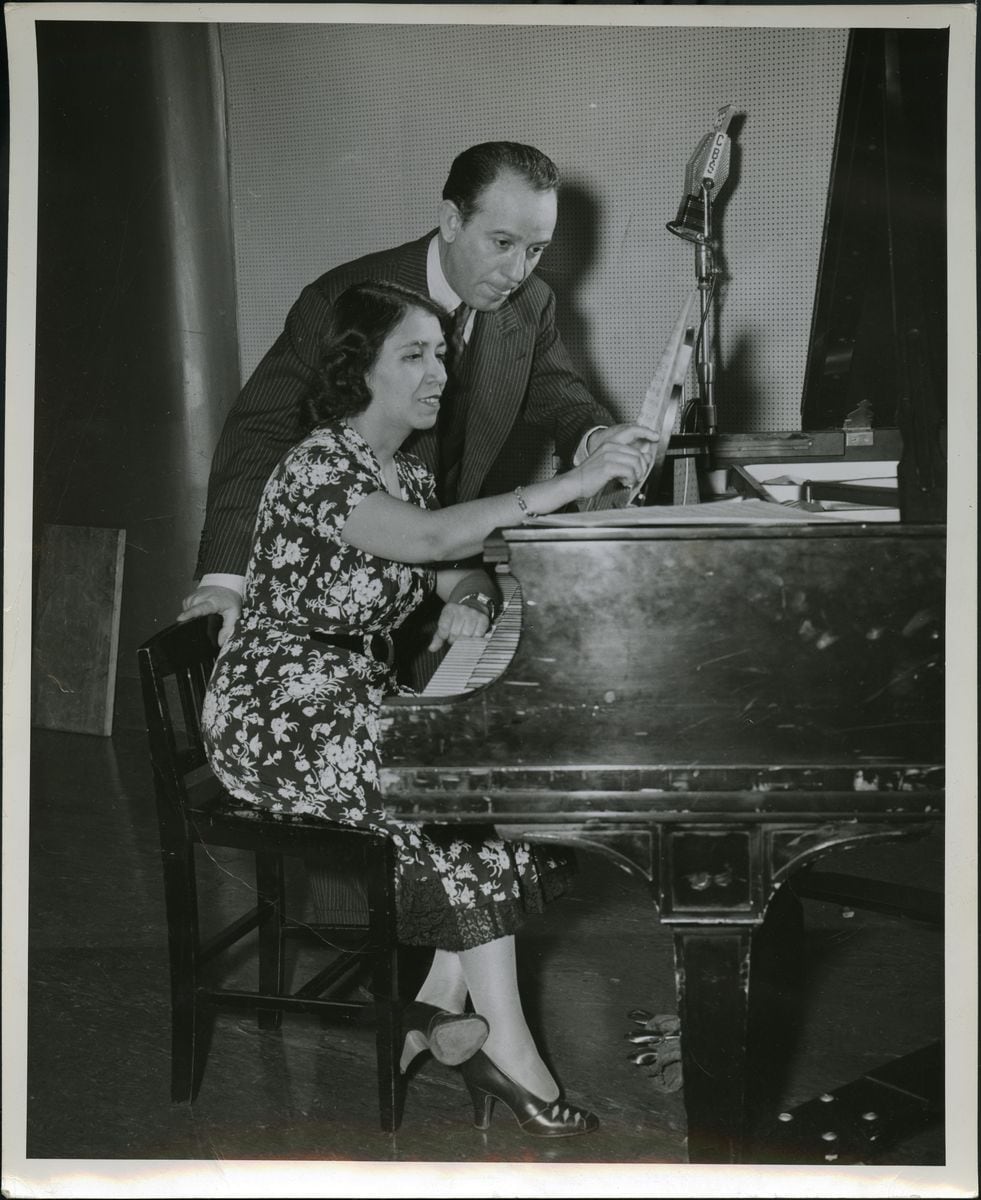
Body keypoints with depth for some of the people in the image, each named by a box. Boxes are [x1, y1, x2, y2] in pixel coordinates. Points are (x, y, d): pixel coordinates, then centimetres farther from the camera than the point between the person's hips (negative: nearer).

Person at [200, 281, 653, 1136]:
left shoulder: (409, 474, 12)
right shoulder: (319, 467, -18)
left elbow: (455, 572, 12)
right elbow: (432, 538, -34)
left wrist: (466, 604, -14)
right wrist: (570, 487, -40)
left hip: (359, 705, 9)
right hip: (281, 722, -8)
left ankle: (444, 1011, -8)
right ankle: (503, 1047, -18)